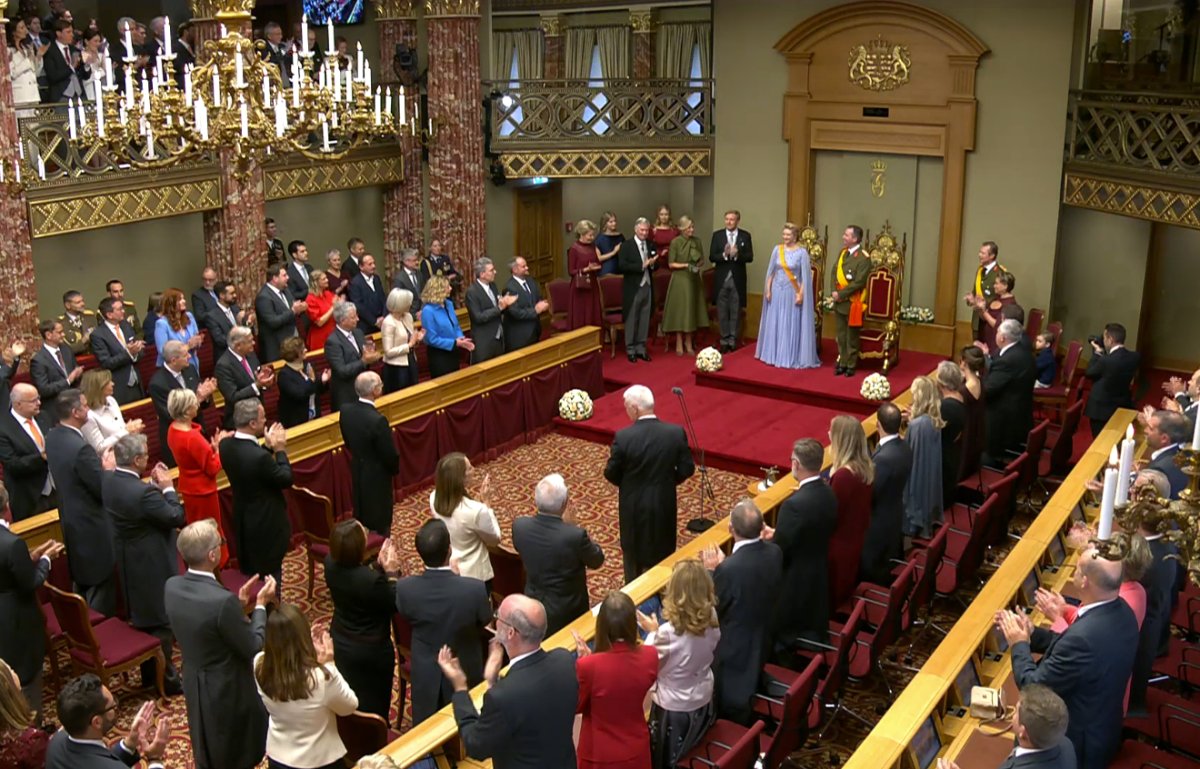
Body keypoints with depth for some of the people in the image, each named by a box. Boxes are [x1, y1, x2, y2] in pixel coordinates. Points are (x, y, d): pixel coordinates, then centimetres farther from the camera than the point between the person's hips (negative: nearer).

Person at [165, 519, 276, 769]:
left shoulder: (172, 587, -9)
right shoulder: (223, 601, -33)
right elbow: (252, 648, -21)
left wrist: (239, 602, 4)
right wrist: (261, 605, -10)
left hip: (194, 685, 7)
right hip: (227, 690, -7)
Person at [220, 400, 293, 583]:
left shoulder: (225, 445, -9)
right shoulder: (259, 457, -34)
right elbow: (286, 480, -18)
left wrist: (268, 447, 3)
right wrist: (280, 450, -9)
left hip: (242, 519, 8)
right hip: (266, 523, -8)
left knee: (249, 572, 24)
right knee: (270, 574, 10)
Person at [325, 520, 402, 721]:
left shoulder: (331, 564, -15)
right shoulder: (372, 580, -36)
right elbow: (395, 604, -19)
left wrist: (378, 564, -6)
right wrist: (392, 572, -14)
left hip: (339, 642, 7)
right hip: (371, 650, -7)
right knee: (375, 703, 18)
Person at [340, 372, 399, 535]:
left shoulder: (345, 410, -9)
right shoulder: (377, 420, -31)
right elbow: (389, 454, -20)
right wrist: (395, 469, 0)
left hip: (357, 471, 7)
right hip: (377, 477, -7)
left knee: (361, 520, 22)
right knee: (380, 524, 10)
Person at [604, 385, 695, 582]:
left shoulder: (623, 436, -22)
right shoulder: (676, 433, -15)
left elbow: (611, 473, -11)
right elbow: (687, 469, -7)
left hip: (634, 505, -2)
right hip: (664, 503, 2)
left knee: (633, 552, 19)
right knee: (663, 554, 21)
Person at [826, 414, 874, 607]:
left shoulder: (843, 475, -32)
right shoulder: (866, 467, -6)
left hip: (840, 545, -8)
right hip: (857, 539, 8)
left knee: (829, 594, 13)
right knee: (845, 589, 28)